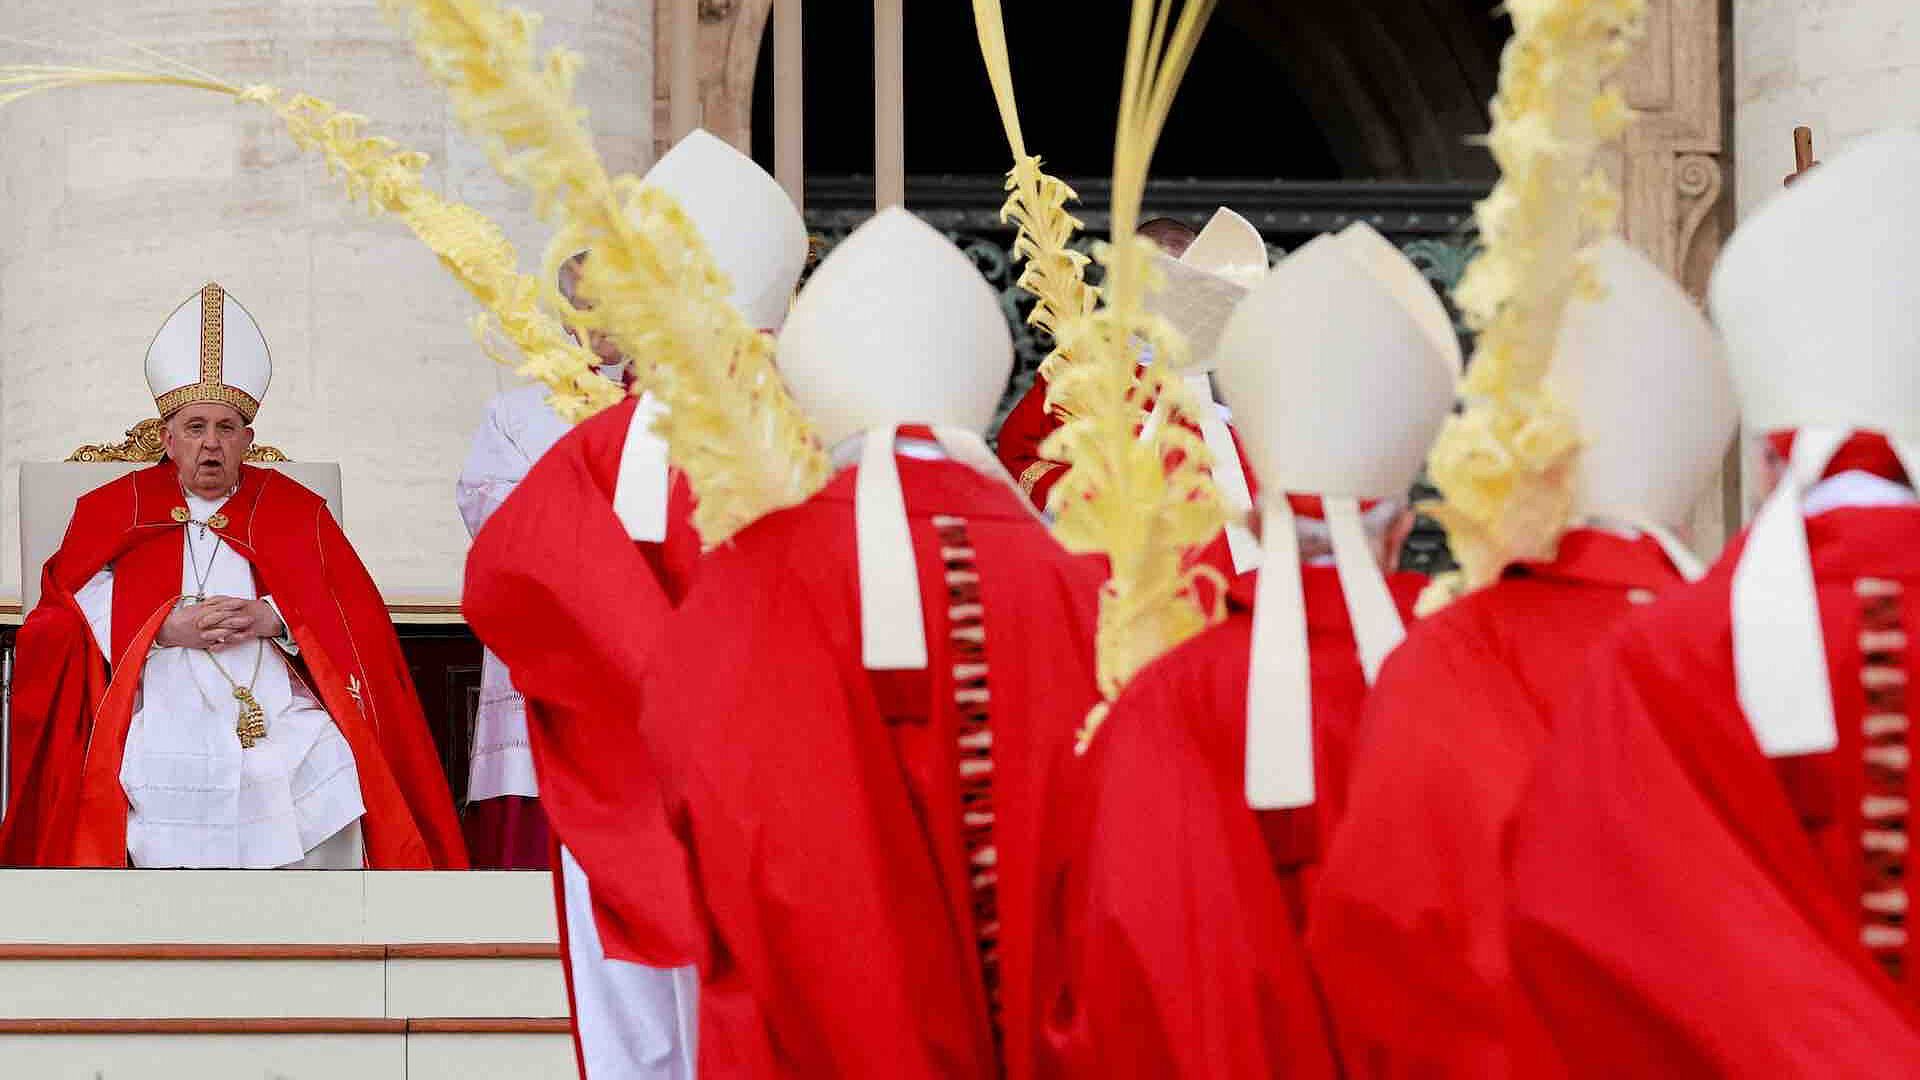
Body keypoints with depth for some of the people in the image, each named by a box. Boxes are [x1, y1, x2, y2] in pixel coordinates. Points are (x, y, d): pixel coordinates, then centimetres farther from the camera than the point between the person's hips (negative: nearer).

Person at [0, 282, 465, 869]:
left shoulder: (296, 512, 19)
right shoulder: (115, 512, 18)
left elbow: (359, 622, 13)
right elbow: (68, 618, 8)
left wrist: (278, 619, -5)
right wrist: (168, 627, -6)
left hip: (285, 709, 1)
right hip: (164, 712, -1)